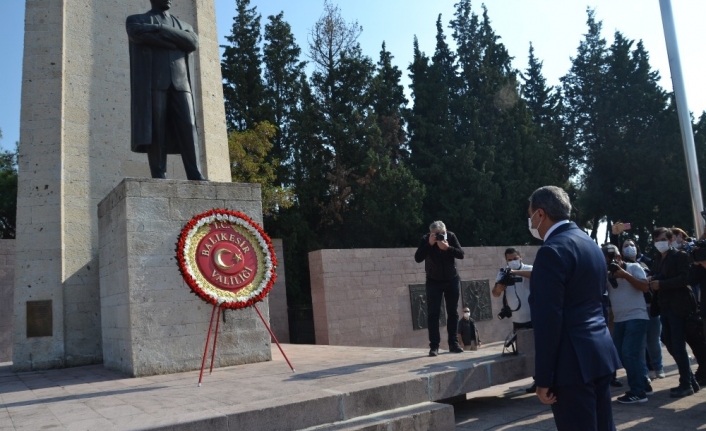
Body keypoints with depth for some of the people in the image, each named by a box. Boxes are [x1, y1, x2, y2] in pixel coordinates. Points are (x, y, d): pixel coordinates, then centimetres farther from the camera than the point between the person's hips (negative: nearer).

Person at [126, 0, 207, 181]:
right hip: (153, 82, -2)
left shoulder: (184, 26, 27)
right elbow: (140, 34, -5)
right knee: (155, 130, -10)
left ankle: (195, 174, -15)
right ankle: (159, 175, -11)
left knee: (188, 128, -11)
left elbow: (193, 42, 4)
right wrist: (177, 43, -3)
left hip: (180, 84, 2)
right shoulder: (136, 20, 19)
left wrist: (160, 29, -1)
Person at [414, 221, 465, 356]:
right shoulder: (426, 239, -15)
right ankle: (434, 346, -7)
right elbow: (418, 259, -25)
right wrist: (429, 244, -34)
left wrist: (447, 248, -32)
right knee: (433, 313, -8)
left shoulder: (451, 236, -11)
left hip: (452, 280, 2)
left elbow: (461, 254, -16)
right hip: (434, 281, -2)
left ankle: (453, 343, 14)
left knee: (453, 312, 5)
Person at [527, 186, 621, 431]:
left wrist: (543, 378, -15)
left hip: (573, 362, -9)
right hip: (601, 354, 9)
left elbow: (548, 319, -20)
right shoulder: (590, 244, 13)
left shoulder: (552, 250, -17)